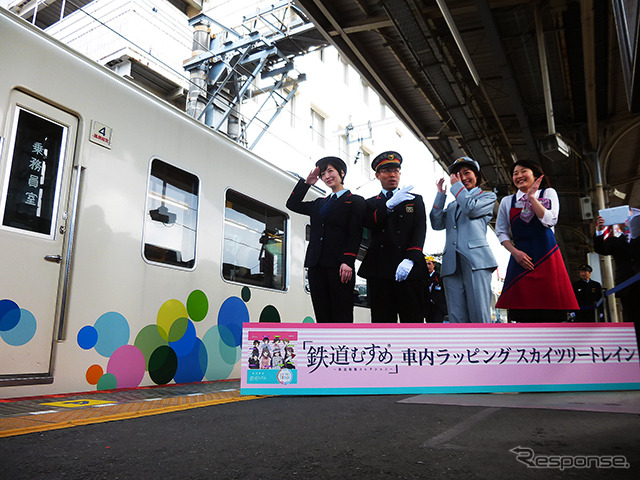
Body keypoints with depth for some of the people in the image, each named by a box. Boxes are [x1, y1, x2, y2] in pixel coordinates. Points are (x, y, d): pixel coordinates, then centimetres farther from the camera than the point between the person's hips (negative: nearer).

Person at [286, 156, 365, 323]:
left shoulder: (355, 201, 5)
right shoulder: (319, 204, 22)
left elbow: (355, 234, -4)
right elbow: (292, 204, 25)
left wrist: (347, 262, -15)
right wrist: (307, 183, 20)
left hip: (339, 265, -5)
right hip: (316, 265, 5)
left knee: (342, 316, -6)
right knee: (322, 317, 4)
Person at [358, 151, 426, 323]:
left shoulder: (415, 200, 17)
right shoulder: (370, 203, 19)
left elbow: (420, 230, 3)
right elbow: (370, 224, -2)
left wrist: (410, 260, -14)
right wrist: (390, 204, -17)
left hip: (408, 270, -1)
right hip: (378, 271, 1)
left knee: (413, 320, -5)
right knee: (382, 321, 0)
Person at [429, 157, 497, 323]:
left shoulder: (488, 197, 17)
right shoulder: (452, 204, 30)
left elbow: (471, 208, -4)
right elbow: (437, 224, 14)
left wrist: (457, 186, 9)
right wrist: (441, 194, 16)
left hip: (475, 259, -4)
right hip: (452, 263, 4)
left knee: (479, 316, -14)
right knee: (457, 318, -4)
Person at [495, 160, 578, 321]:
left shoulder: (548, 193, 10)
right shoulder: (507, 201, 14)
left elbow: (549, 221, -7)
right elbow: (501, 231, 10)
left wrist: (532, 197, -7)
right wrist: (515, 252, -5)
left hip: (546, 256, -1)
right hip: (521, 259, 1)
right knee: (521, 312, -3)